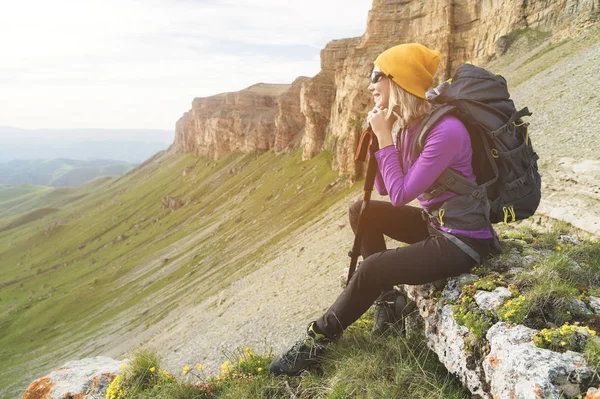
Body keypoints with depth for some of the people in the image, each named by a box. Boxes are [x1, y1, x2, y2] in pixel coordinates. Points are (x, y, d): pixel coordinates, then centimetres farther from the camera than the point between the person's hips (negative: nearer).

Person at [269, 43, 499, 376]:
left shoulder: (446, 130, -25)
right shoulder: (405, 124, 1)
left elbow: (400, 195, -23)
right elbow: (384, 189, 4)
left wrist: (384, 137, -18)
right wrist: (380, 134, -6)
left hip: (463, 240, -9)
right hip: (435, 221, 9)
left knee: (372, 268, -17)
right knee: (362, 212, 8)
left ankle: (319, 340, 4)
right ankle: (386, 294, 13)